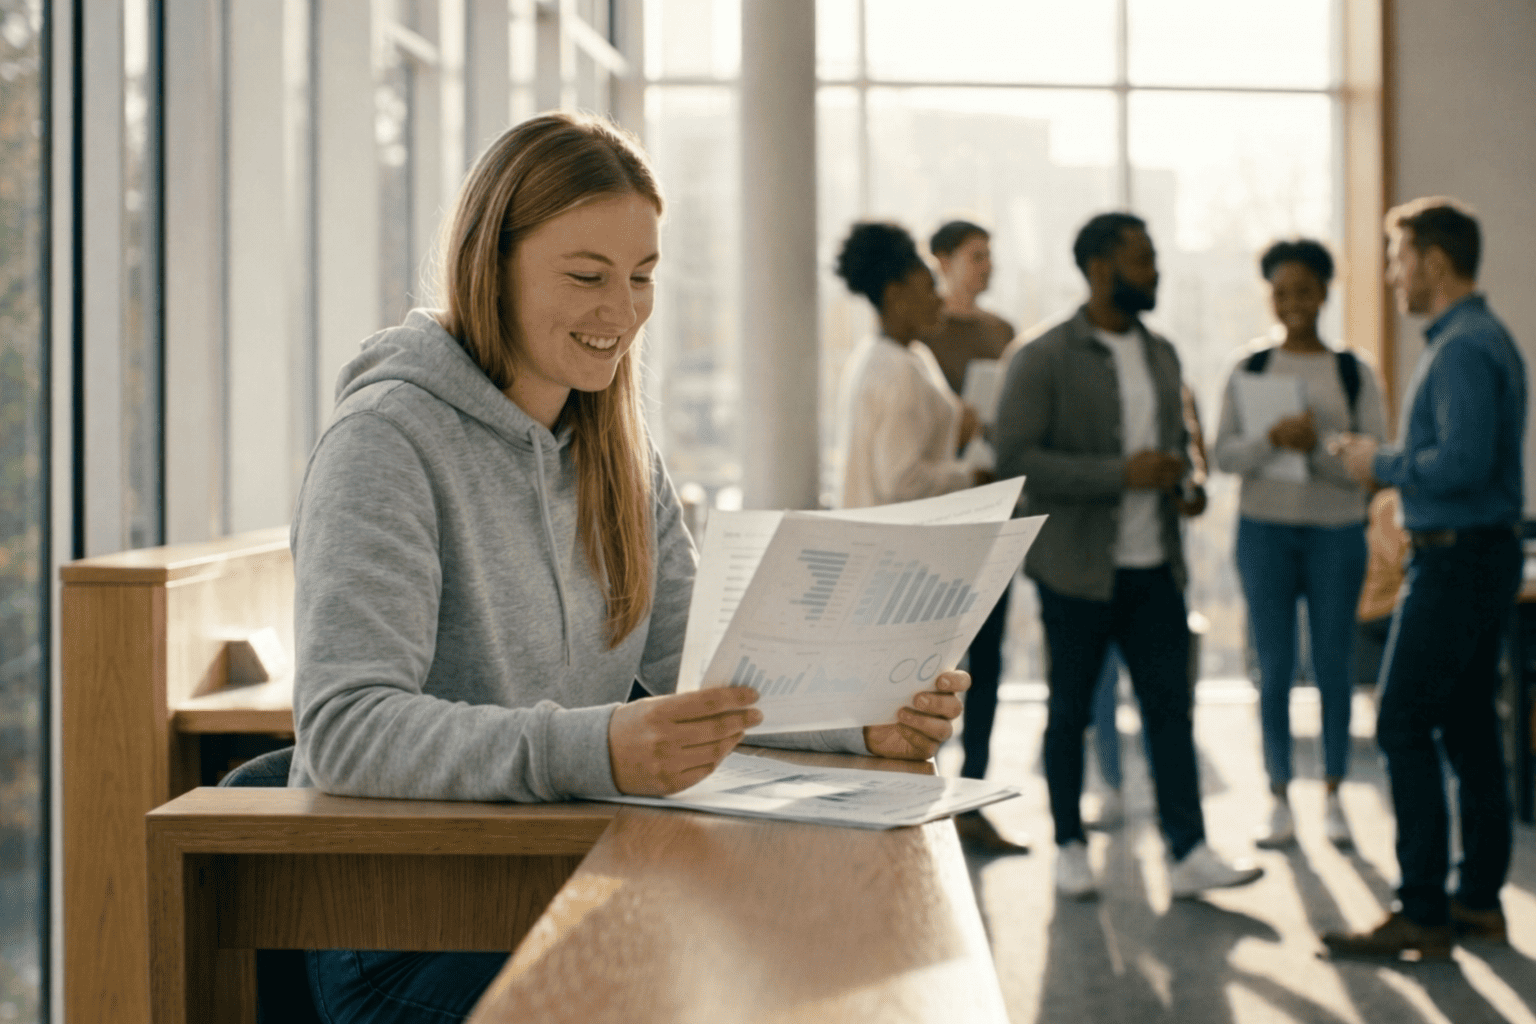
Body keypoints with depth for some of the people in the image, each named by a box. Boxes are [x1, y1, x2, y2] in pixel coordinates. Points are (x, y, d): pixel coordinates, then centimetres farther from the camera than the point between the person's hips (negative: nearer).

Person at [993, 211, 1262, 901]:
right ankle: (1069, 848, 20)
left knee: (1170, 705, 1)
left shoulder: (1161, 354, 12)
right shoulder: (1044, 359, -9)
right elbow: (1016, 458, -16)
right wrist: (1121, 474, -20)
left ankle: (1188, 854, 2)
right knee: (1070, 710, 6)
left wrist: (1176, 472, 1)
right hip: (1078, 567, -5)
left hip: (1154, 564, 5)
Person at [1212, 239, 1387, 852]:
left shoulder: (1354, 374, 2)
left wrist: (1319, 446, -20)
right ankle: (1280, 799, 12)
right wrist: (1272, 439, -21)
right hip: (1265, 530, 0)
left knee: (1333, 667, 3)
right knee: (1274, 669, 2)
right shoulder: (1249, 369, 4)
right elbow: (1225, 454, -2)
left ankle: (1333, 795, 16)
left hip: (1336, 532, 0)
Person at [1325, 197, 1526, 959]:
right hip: (1482, 554, 10)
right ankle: (1479, 901, 17)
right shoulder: (1482, 338, 16)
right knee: (1469, 728, 12)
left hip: (1455, 560, -10)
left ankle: (1422, 913, -5)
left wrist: (1382, 466, -12)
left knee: (1404, 725, -7)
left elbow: (1463, 463, -26)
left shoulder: (1463, 350, -17)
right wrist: (1387, 462, 11)